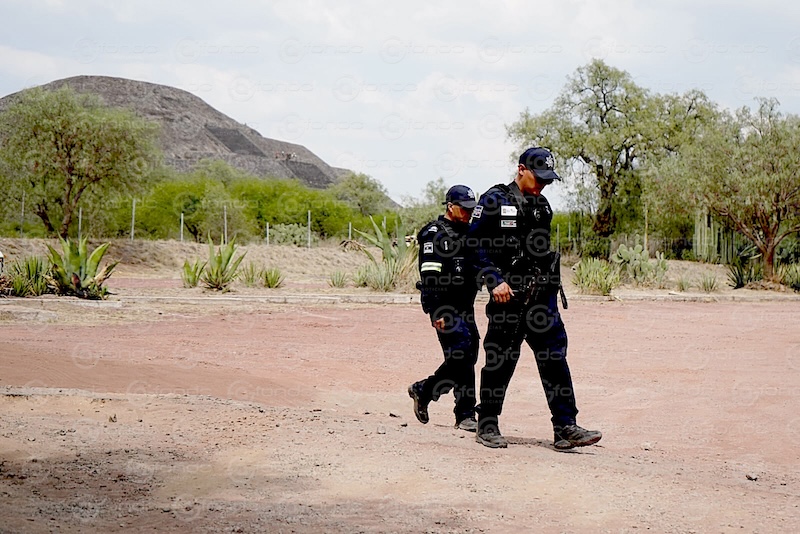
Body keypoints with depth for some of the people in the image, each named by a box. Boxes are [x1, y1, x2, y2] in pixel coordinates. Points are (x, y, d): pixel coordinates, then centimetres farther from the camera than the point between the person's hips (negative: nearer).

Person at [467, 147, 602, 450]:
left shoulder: (542, 206, 18)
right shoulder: (495, 201, -4)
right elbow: (474, 244, -8)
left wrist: (551, 286, 18)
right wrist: (495, 280, -16)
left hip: (541, 294, 6)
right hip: (508, 294, -6)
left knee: (555, 357, -1)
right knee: (501, 361, 1)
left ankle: (565, 428, -1)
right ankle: (487, 427, 14)